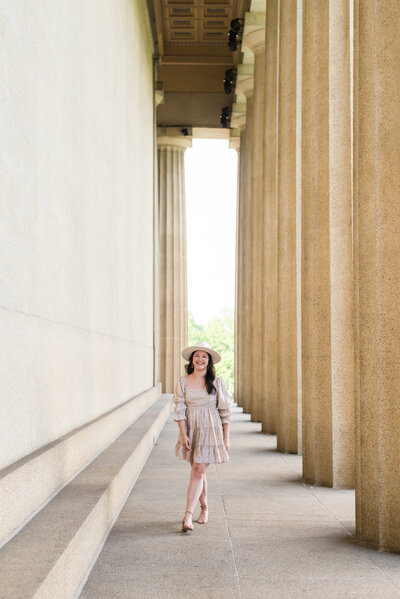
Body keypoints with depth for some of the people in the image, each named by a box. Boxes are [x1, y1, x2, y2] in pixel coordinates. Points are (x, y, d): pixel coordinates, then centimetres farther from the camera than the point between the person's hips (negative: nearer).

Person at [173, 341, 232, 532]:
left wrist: (226, 437, 1)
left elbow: (225, 411, 2)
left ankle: (188, 516, -13)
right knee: (198, 471, 13)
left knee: (198, 472, -10)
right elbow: (179, 410, -1)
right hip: (190, 431, 3)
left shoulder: (217, 382, -2)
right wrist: (183, 434, -10)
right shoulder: (183, 382, 1)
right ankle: (204, 509, 31)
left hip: (210, 432, -3)